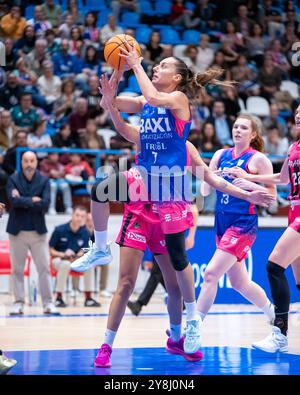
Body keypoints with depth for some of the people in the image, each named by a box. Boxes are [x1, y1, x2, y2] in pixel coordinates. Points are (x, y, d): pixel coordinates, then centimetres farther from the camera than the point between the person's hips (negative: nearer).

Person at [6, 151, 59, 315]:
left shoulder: (44, 180, 1)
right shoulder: (13, 179, -1)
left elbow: (45, 203, -12)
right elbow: (14, 200, -17)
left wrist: (23, 202, -13)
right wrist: (33, 200, -13)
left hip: (38, 231, 1)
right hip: (17, 231, 0)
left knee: (44, 267, -1)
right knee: (17, 269, 3)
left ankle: (48, 303, 3)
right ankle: (19, 303, 10)